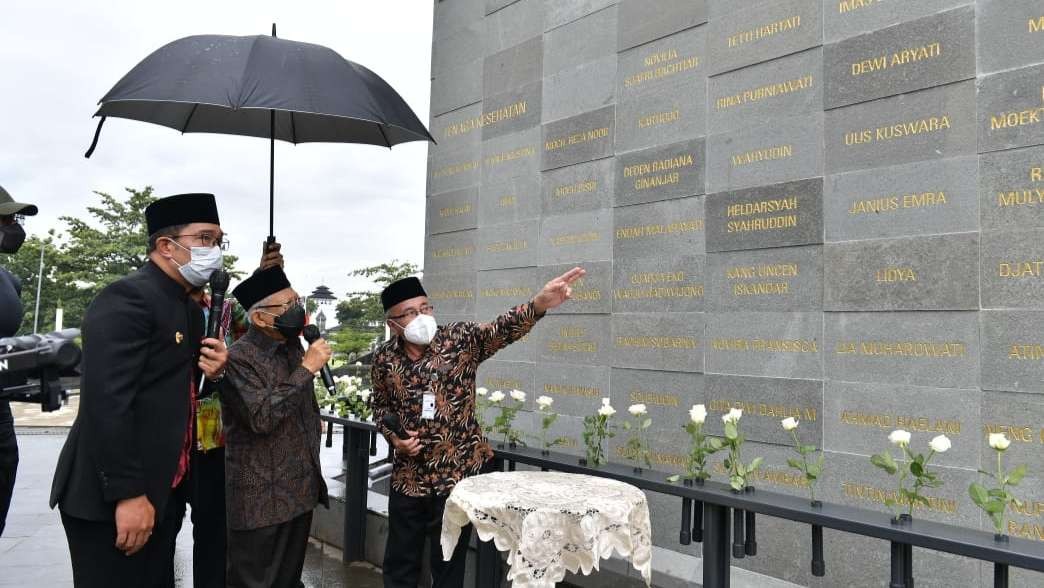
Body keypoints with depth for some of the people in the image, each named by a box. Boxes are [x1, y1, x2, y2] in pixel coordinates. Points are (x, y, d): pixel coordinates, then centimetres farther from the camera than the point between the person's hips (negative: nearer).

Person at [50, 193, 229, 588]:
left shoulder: (191, 308, 13)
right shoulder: (126, 299, -15)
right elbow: (107, 403, -23)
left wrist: (212, 372, 0)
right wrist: (128, 493, -24)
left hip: (163, 493, 9)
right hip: (110, 500, -9)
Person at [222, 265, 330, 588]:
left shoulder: (295, 347, 8)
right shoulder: (239, 358, -16)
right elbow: (261, 417, -27)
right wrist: (306, 369, -24)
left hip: (301, 491, 7)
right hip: (261, 499, -7)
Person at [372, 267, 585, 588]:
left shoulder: (461, 339, -12)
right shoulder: (384, 358, -3)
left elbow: (501, 329, -29)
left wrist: (538, 304, -48)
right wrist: (393, 436, -8)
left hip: (458, 472, -2)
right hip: (408, 474, 3)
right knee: (399, 562, 16)